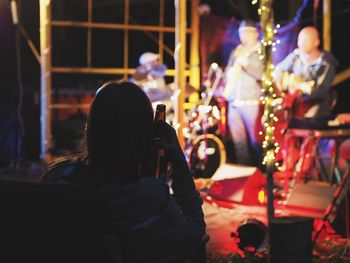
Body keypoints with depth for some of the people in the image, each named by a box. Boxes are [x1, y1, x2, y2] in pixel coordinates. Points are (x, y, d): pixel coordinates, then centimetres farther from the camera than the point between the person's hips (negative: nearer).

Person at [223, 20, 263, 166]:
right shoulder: (236, 52, 18)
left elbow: (262, 74, -12)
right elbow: (228, 74, 18)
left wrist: (244, 62, -12)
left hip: (252, 103, -5)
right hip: (234, 104, 5)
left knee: (256, 141, -9)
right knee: (238, 141, 5)